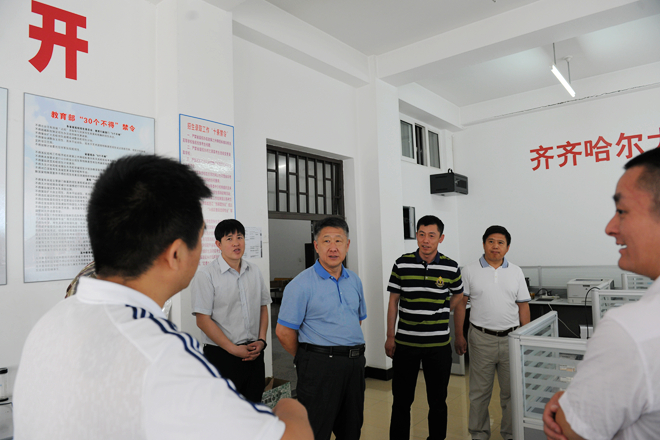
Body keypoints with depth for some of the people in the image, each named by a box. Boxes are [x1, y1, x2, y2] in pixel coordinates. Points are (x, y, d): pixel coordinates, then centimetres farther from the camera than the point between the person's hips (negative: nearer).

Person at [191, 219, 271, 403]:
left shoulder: (254, 272, 9)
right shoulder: (205, 275, -9)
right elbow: (203, 320, -12)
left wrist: (261, 340, 1)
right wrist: (234, 349, -13)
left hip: (254, 354, 5)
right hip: (222, 355, -5)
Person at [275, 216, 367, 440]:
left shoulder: (354, 281, 8)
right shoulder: (301, 284, -12)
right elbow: (284, 331, -10)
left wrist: (353, 354, 12)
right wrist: (308, 360, 1)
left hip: (355, 364, 6)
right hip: (320, 366, -6)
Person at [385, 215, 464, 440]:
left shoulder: (451, 267, -3)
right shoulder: (402, 264, -4)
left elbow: (458, 295, 15)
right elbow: (393, 301, 1)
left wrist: (439, 313, 3)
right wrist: (390, 336, 1)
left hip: (439, 344, 0)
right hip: (405, 342, 0)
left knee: (438, 401, 14)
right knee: (401, 400, 10)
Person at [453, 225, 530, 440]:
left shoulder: (516, 272, 5)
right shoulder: (470, 271, -2)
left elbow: (523, 306, 8)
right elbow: (460, 305, -1)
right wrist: (459, 336, -4)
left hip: (511, 338, 2)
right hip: (481, 339, -2)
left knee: (512, 390, 11)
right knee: (480, 391, 8)